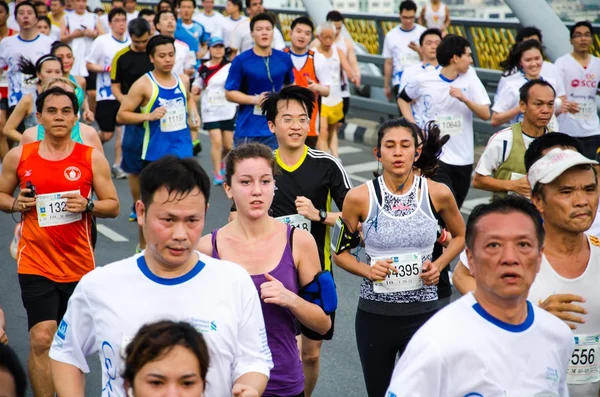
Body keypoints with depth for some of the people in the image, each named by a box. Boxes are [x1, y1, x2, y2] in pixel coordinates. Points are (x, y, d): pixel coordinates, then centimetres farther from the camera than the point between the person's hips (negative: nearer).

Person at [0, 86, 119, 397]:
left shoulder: (92, 158, -3)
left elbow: (113, 206, 1)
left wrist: (88, 205, -19)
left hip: (79, 266, 1)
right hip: (35, 265, -1)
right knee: (41, 339, -14)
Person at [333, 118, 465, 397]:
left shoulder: (438, 193, -6)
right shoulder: (359, 198, -9)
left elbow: (460, 235, 13)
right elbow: (340, 254, 3)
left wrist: (439, 264, -3)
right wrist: (367, 270, -15)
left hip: (424, 312, 0)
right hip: (375, 314, 0)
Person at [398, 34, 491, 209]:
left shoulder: (470, 76, -2)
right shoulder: (424, 80, -6)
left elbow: (486, 114, -7)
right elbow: (403, 99, 14)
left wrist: (464, 99, -24)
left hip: (464, 157, 4)